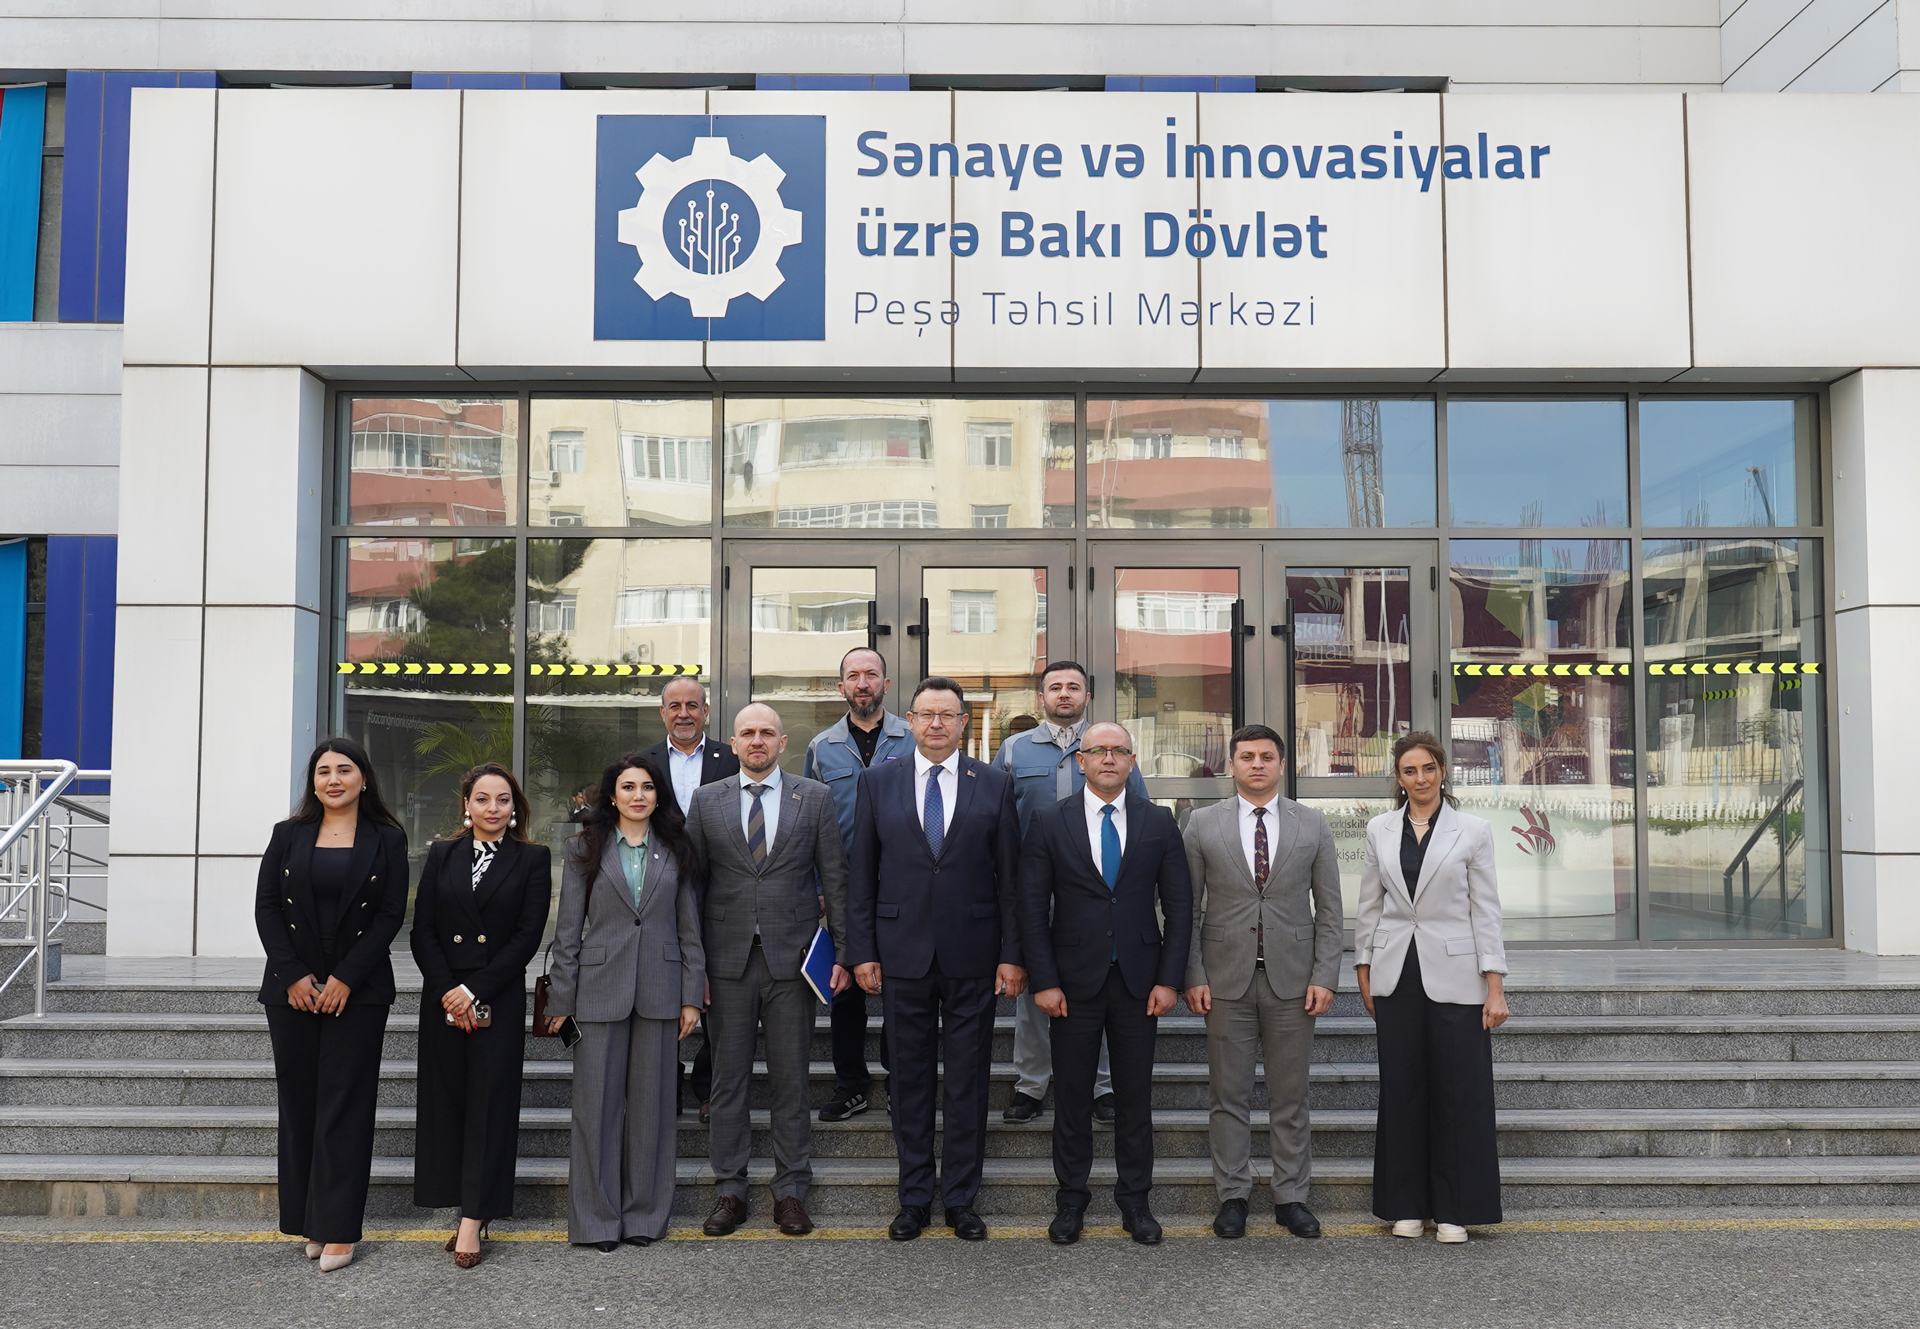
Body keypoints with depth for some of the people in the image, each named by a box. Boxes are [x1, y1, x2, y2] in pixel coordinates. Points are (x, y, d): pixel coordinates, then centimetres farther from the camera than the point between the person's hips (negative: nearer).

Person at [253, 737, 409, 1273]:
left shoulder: (387, 840, 2)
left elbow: (391, 914, -3)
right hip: (293, 991, 2)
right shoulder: (288, 836, 8)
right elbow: (266, 908, 4)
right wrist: (293, 976, -7)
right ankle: (309, 1223, 16)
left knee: (344, 1105, -3)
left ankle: (337, 1228, 3)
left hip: (358, 992, -2)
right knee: (299, 1103, 6)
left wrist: (345, 979, -11)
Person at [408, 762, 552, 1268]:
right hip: (442, 997, 3)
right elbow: (422, 931, 4)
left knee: (490, 1102, -3)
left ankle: (473, 1219, -1)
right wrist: (446, 992, -9)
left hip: (499, 999, -3)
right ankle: (473, 1208, 12)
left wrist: (475, 991, -11)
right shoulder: (441, 855, 10)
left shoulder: (533, 859, 2)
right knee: (446, 1101, 4)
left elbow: (529, 935, -6)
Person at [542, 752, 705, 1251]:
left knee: (651, 1103, 6)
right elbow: (567, 930, 4)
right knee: (597, 1103, 1)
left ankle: (645, 1214, 17)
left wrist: (692, 997, 3)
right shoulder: (585, 849, 5)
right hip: (601, 989, -1)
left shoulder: (676, 851, 8)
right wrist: (561, 999, -1)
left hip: (659, 993, 1)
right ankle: (597, 1218, 12)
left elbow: (689, 928, 8)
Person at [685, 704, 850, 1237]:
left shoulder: (815, 798, 4)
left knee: (791, 1079, 5)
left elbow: (836, 879, 4)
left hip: (792, 958, -1)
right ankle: (729, 1189, 18)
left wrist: (842, 953, -1)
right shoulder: (706, 801, 7)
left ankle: (791, 1191, 15)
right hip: (727, 959, 1)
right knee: (728, 1078, 6)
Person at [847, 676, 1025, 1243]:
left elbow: (1010, 876, 3)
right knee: (909, 1080, 9)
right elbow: (861, 874, 5)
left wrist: (1012, 954, -2)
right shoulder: (877, 781, 5)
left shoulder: (995, 785, 3)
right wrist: (862, 951, 0)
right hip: (902, 955, 1)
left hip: (972, 959, 0)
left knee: (969, 1081, 7)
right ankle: (914, 1199, 22)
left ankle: (961, 1199, 20)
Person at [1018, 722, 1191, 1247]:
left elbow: (1178, 905, 4)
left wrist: (1169, 980, -3)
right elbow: (1033, 908, -1)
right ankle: (1071, 1200, 20)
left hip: (1139, 982, 1)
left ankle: (1134, 1199, 22)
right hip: (1074, 981, -1)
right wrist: (1043, 982, -8)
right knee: (1073, 1096, 7)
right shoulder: (1049, 823, 0)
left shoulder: (1159, 823, 4)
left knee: (1135, 1095, 8)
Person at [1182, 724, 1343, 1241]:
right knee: (1229, 1095, 5)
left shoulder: (1313, 826, 6)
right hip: (1226, 979, 0)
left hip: (1291, 979, 1)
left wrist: (1324, 976, -3)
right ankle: (1232, 1195, 16)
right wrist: (1192, 976, -4)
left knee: (1290, 1096, 7)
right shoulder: (1202, 825, 3)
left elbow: (1329, 908, 6)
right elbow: (1189, 908, 3)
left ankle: (1292, 1196, 18)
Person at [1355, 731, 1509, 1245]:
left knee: (1460, 1092, 1)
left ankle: (1455, 1209, 13)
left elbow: (1486, 911, -1)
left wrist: (1495, 986, -5)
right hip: (1396, 976, 2)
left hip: (1454, 977, -2)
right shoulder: (1380, 830, 7)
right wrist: (1364, 971, 7)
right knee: (1402, 1091, 7)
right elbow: (1369, 906, 11)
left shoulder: (1473, 831, 0)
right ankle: (1407, 1206, 18)